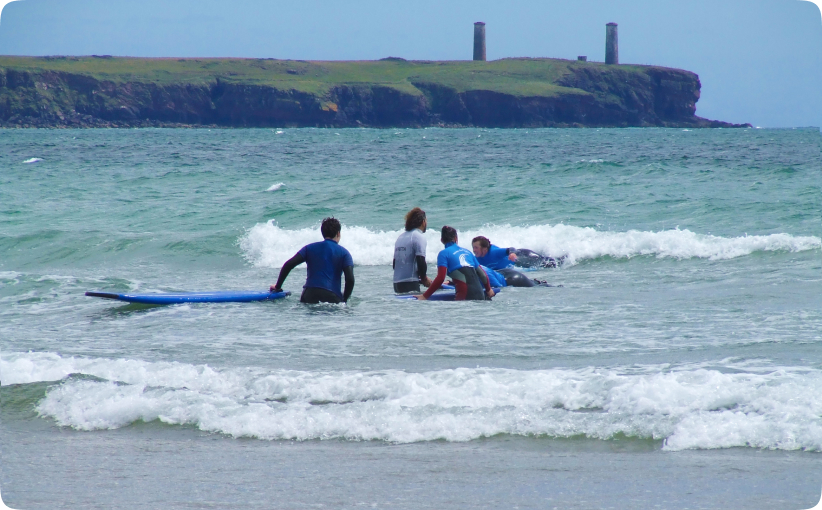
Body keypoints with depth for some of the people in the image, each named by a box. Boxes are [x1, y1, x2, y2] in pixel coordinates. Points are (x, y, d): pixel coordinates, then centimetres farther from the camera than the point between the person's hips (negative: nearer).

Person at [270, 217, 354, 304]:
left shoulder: (309, 248, 16)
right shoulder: (344, 253, 9)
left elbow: (288, 264, 6)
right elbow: (350, 279, -2)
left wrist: (277, 286, 15)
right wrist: (344, 299, 12)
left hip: (309, 296, 2)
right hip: (332, 297, -2)